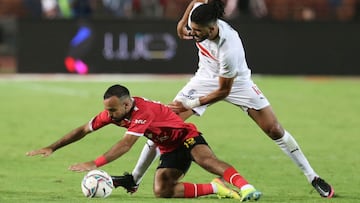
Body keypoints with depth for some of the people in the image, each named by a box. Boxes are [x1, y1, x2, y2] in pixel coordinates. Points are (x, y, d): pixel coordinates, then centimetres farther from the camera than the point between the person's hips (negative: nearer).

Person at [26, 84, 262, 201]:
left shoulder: (143, 111, -32)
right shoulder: (113, 111, -7)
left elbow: (126, 144, -41)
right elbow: (83, 130, 2)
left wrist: (94, 164, -48)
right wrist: (52, 148, -4)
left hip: (187, 137, -7)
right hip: (169, 150, 7)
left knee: (208, 160, -38)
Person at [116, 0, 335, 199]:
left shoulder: (230, 50, -40)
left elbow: (223, 91, -27)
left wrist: (190, 104, -25)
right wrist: (182, 22, 4)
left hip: (236, 82, -5)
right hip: (206, 78, 5)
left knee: (274, 130, -7)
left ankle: (314, 178, 7)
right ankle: (134, 180, 2)